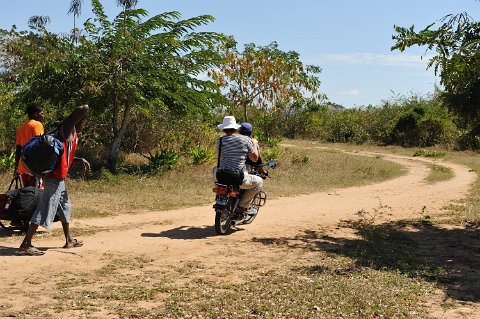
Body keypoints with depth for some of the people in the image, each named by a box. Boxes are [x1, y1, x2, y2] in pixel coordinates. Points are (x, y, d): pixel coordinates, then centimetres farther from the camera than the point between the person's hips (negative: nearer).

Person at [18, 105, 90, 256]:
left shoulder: (73, 136, 18)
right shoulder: (67, 129, -9)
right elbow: (80, 111, -24)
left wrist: (81, 160, 17)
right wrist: (85, 108, -4)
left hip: (58, 178, 11)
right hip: (55, 178, -11)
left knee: (65, 207, 22)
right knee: (44, 210, -9)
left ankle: (69, 240, 35)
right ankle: (25, 244, -7)